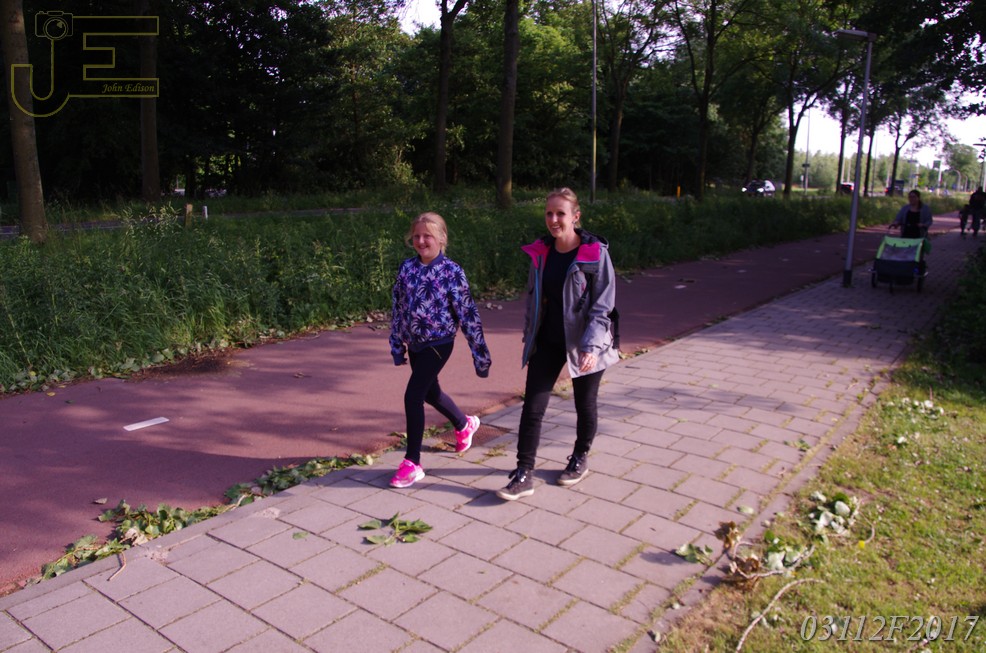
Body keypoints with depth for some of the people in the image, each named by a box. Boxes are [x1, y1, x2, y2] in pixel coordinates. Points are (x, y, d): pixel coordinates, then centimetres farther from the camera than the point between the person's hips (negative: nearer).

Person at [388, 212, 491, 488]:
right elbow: (398, 308, 8)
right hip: (415, 343, 6)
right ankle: (465, 424, 50)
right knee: (430, 393, 21)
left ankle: (412, 463, 1)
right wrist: (397, 346, 10)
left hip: (438, 344, -6)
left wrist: (480, 353, -12)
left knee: (413, 396, -13)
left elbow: (467, 314, -12)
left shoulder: (452, 271, -13)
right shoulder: (407, 268, 1)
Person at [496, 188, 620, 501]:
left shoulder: (595, 253, -14)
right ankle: (524, 474, 6)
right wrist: (529, 335, 12)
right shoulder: (540, 252, 0)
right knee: (532, 406, -2)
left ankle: (580, 459, 39)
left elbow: (603, 305, -16)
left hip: (584, 345, -3)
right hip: (547, 343, 4)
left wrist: (591, 346, -24)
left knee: (585, 405, 14)